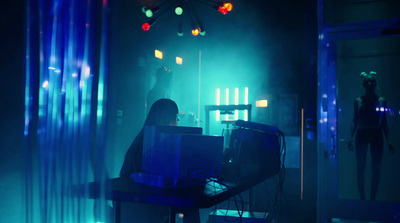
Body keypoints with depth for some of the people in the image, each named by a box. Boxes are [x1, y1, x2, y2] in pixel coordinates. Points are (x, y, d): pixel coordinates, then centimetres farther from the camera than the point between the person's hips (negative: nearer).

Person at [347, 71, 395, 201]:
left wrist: (388, 141, -1)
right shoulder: (358, 101, 5)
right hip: (361, 136, 0)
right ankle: (362, 198, 11)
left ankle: (373, 198, 10)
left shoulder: (381, 101, 4)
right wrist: (351, 138, -3)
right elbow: (355, 122, 6)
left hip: (377, 136, 0)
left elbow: (384, 123, 5)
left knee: (376, 169, 1)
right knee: (360, 168, 1)